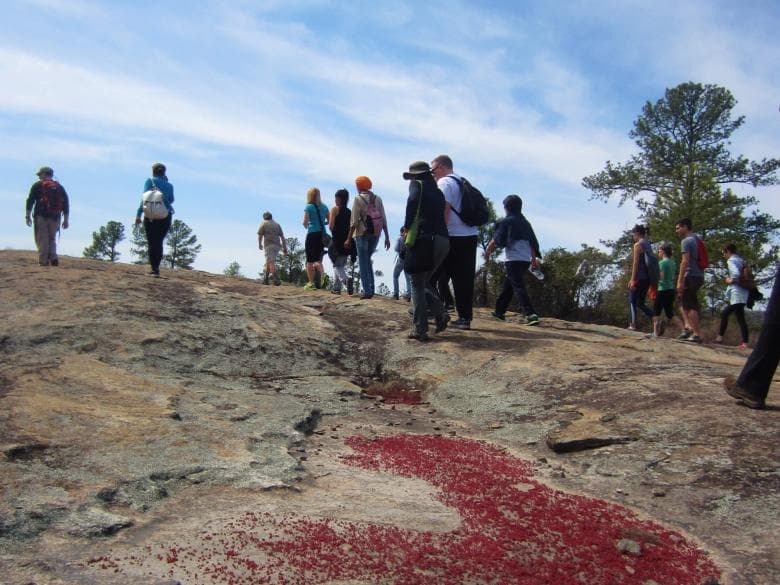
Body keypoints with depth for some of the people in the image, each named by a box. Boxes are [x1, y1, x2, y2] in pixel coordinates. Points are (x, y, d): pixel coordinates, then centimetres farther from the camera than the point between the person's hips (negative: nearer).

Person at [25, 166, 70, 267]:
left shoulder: (37, 185, 4)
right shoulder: (60, 187, 15)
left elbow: (30, 201, -3)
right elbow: (66, 204, 11)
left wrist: (27, 216, -1)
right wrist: (66, 220, 12)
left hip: (41, 217, -4)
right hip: (55, 218, 4)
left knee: (42, 240, -2)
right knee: (52, 239, 14)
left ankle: (43, 262, -9)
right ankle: (54, 258, -5)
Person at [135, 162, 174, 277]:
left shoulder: (150, 181, 1)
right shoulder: (169, 185, 9)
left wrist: (139, 214, -12)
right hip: (166, 217, 3)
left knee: (152, 243, 1)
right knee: (159, 242, 13)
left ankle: (155, 269, -7)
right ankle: (156, 268, 12)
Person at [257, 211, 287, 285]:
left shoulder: (263, 224, 7)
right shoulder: (277, 224, 18)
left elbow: (260, 235, 3)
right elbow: (282, 237, 11)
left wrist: (259, 244, 19)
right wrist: (284, 248, 10)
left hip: (268, 245, -5)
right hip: (277, 245, 5)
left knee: (271, 262, -13)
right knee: (268, 262, 17)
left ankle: (277, 279, -28)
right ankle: (266, 279, 21)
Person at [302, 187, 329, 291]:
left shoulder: (308, 207, -5)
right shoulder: (324, 207, 9)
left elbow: (305, 222, -12)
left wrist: (306, 226, 9)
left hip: (312, 234, -5)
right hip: (322, 234, 5)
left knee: (310, 260, 3)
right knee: (317, 259, 14)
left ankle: (311, 283, 2)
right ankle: (323, 275, -13)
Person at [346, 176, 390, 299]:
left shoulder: (358, 199, -7)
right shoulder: (378, 199, 7)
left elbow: (354, 222, -10)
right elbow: (384, 220, 4)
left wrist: (349, 239, -6)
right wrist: (387, 237, 8)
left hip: (362, 234, -5)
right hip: (375, 234, 5)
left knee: (363, 262, 3)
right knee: (368, 260, 20)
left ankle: (367, 290, -1)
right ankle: (371, 288, 17)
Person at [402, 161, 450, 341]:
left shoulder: (417, 185, 4)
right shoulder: (438, 191, 23)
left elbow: (413, 200, -17)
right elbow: (442, 215, 16)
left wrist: (407, 226, -11)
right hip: (444, 240, 6)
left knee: (417, 284, 1)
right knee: (425, 281, 21)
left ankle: (420, 329, -4)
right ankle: (440, 313, 3)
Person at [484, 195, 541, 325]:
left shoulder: (506, 221, -2)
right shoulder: (525, 223, 16)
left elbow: (496, 241, -6)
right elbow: (533, 242, 18)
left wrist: (487, 252, 7)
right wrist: (534, 258, 27)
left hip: (514, 260, -7)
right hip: (526, 260, 7)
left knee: (518, 287, -12)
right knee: (508, 285, 18)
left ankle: (531, 314, -25)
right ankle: (499, 311, 25)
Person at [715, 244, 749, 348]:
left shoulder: (731, 260, -8)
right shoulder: (741, 261, 18)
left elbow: (736, 274, -26)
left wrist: (731, 280, -8)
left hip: (737, 294, -10)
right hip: (742, 293, 10)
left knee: (740, 318, -11)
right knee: (724, 313, 18)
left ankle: (745, 343, -15)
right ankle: (720, 337, 22)